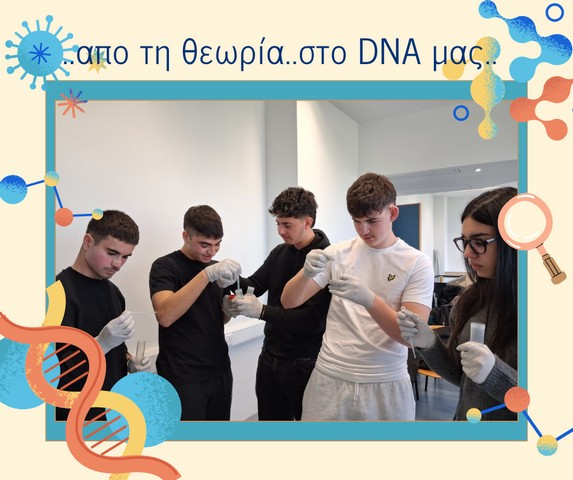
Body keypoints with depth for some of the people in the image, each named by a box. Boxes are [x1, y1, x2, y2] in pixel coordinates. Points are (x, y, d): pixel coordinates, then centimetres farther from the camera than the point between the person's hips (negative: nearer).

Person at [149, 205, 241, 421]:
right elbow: (165, 316, -25)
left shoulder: (216, 267, 8)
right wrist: (207, 274, -31)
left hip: (219, 370, 6)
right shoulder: (165, 266, -9)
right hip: (182, 376, -5)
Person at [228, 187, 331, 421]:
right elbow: (254, 285, 8)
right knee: (270, 419, 21)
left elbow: (313, 320, -23)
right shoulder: (279, 252, 4)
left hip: (304, 363, -6)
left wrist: (261, 311, -30)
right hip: (270, 358, 7)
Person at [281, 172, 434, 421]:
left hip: (386, 384, -1)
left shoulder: (417, 263, -7)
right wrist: (306, 273, -24)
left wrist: (369, 299, -30)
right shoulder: (338, 253, -2)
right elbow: (288, 302, -3)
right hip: (329, 378, 2)